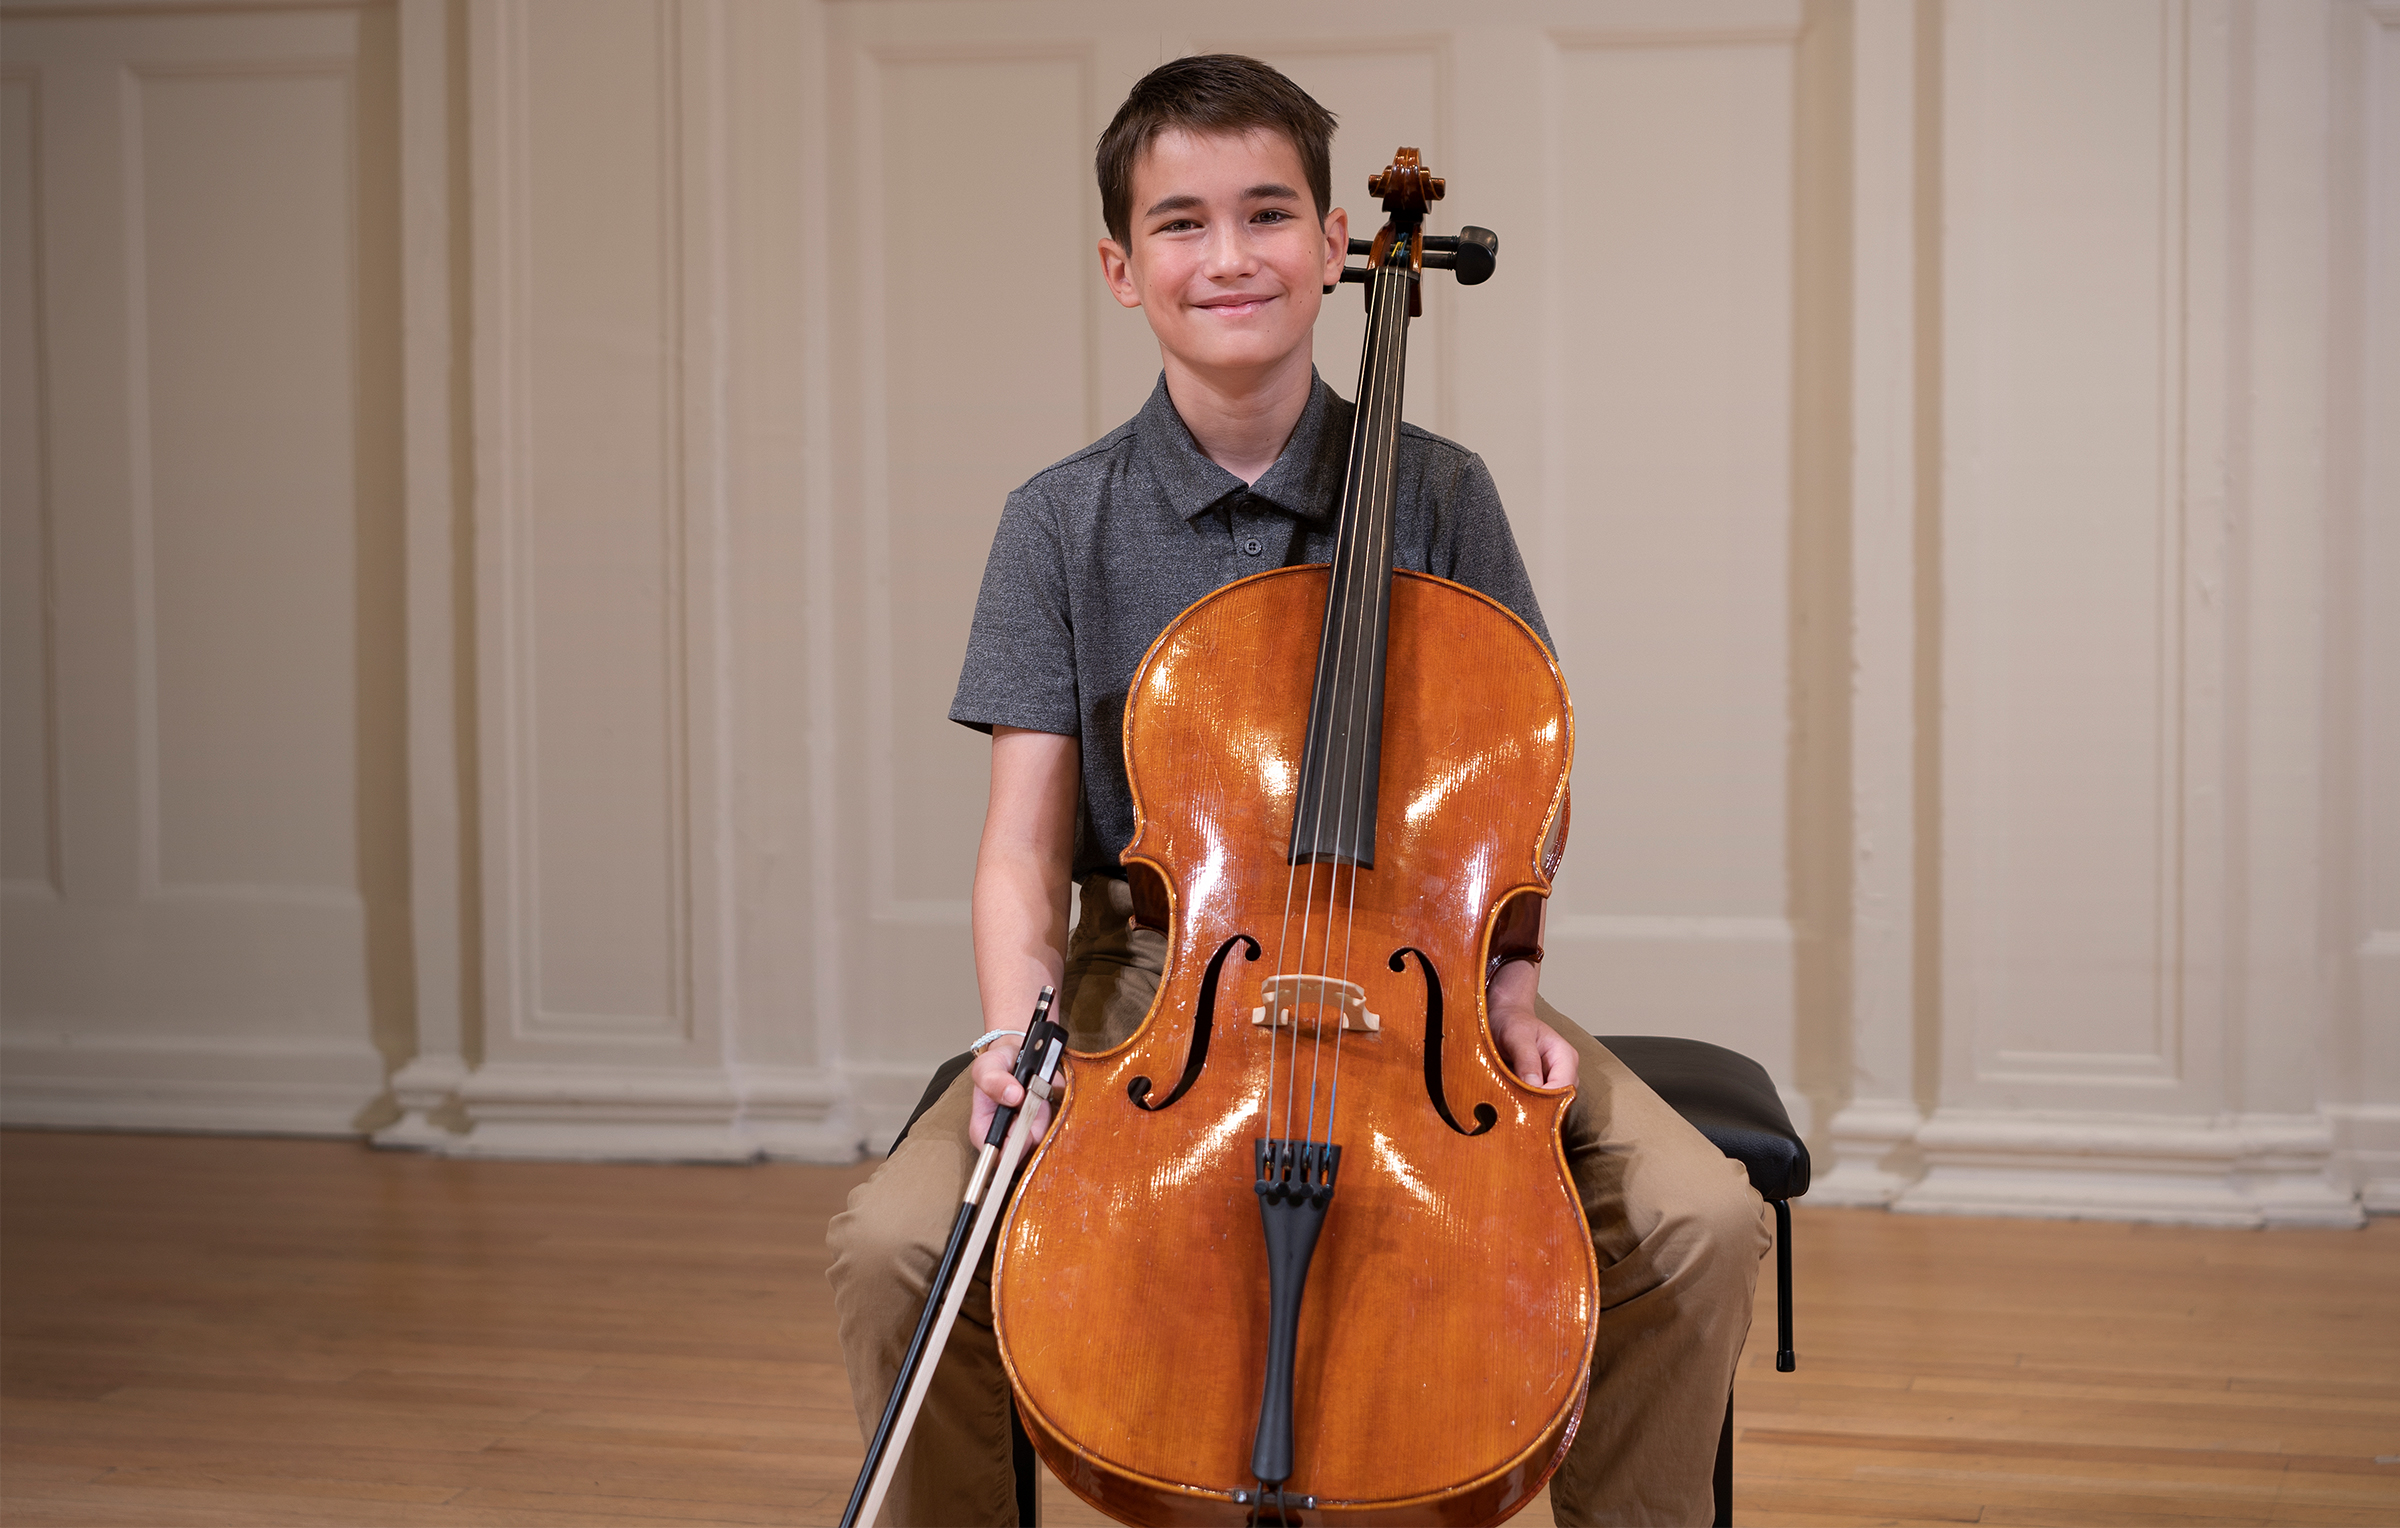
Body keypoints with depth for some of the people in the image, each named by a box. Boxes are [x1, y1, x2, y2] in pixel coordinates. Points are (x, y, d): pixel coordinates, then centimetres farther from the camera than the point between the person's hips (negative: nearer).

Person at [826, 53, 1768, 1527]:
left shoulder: (1438, 497, 1)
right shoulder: (1065, 524, -1)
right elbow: (1026, 843, -4)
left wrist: (1510, 986, -8)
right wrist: (1018, 1030, -21)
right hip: (1148, 973, 0)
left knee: (1704, 1218, -22)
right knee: (894, 1240, -24)